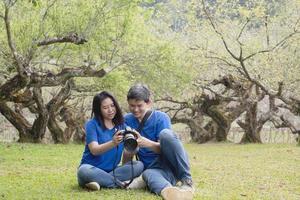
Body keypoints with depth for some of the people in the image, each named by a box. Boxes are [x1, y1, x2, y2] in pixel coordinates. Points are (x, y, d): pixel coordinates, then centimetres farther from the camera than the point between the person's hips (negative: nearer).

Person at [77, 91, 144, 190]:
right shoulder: (92, 124, -5)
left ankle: (100, 182, -22)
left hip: (112, 171, 4)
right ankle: (120, 184, -22)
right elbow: (94, 150, -19)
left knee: (139, 165, -18)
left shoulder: (121, 125, 8)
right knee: (84, 171, -37)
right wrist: (113, 143, -37)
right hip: (93, 169, -4)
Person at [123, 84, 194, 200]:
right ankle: (167, 191, -72)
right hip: (153, 169, 1)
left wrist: (147, 143, -31)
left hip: (171, 164, -1)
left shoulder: (161, 118, -2)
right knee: (148, 174, -38)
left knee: (165, 133, -30)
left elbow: (165, 147, -13)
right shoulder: (127, 121, 7)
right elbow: (127, 159, 9)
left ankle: (187, 180, -28)